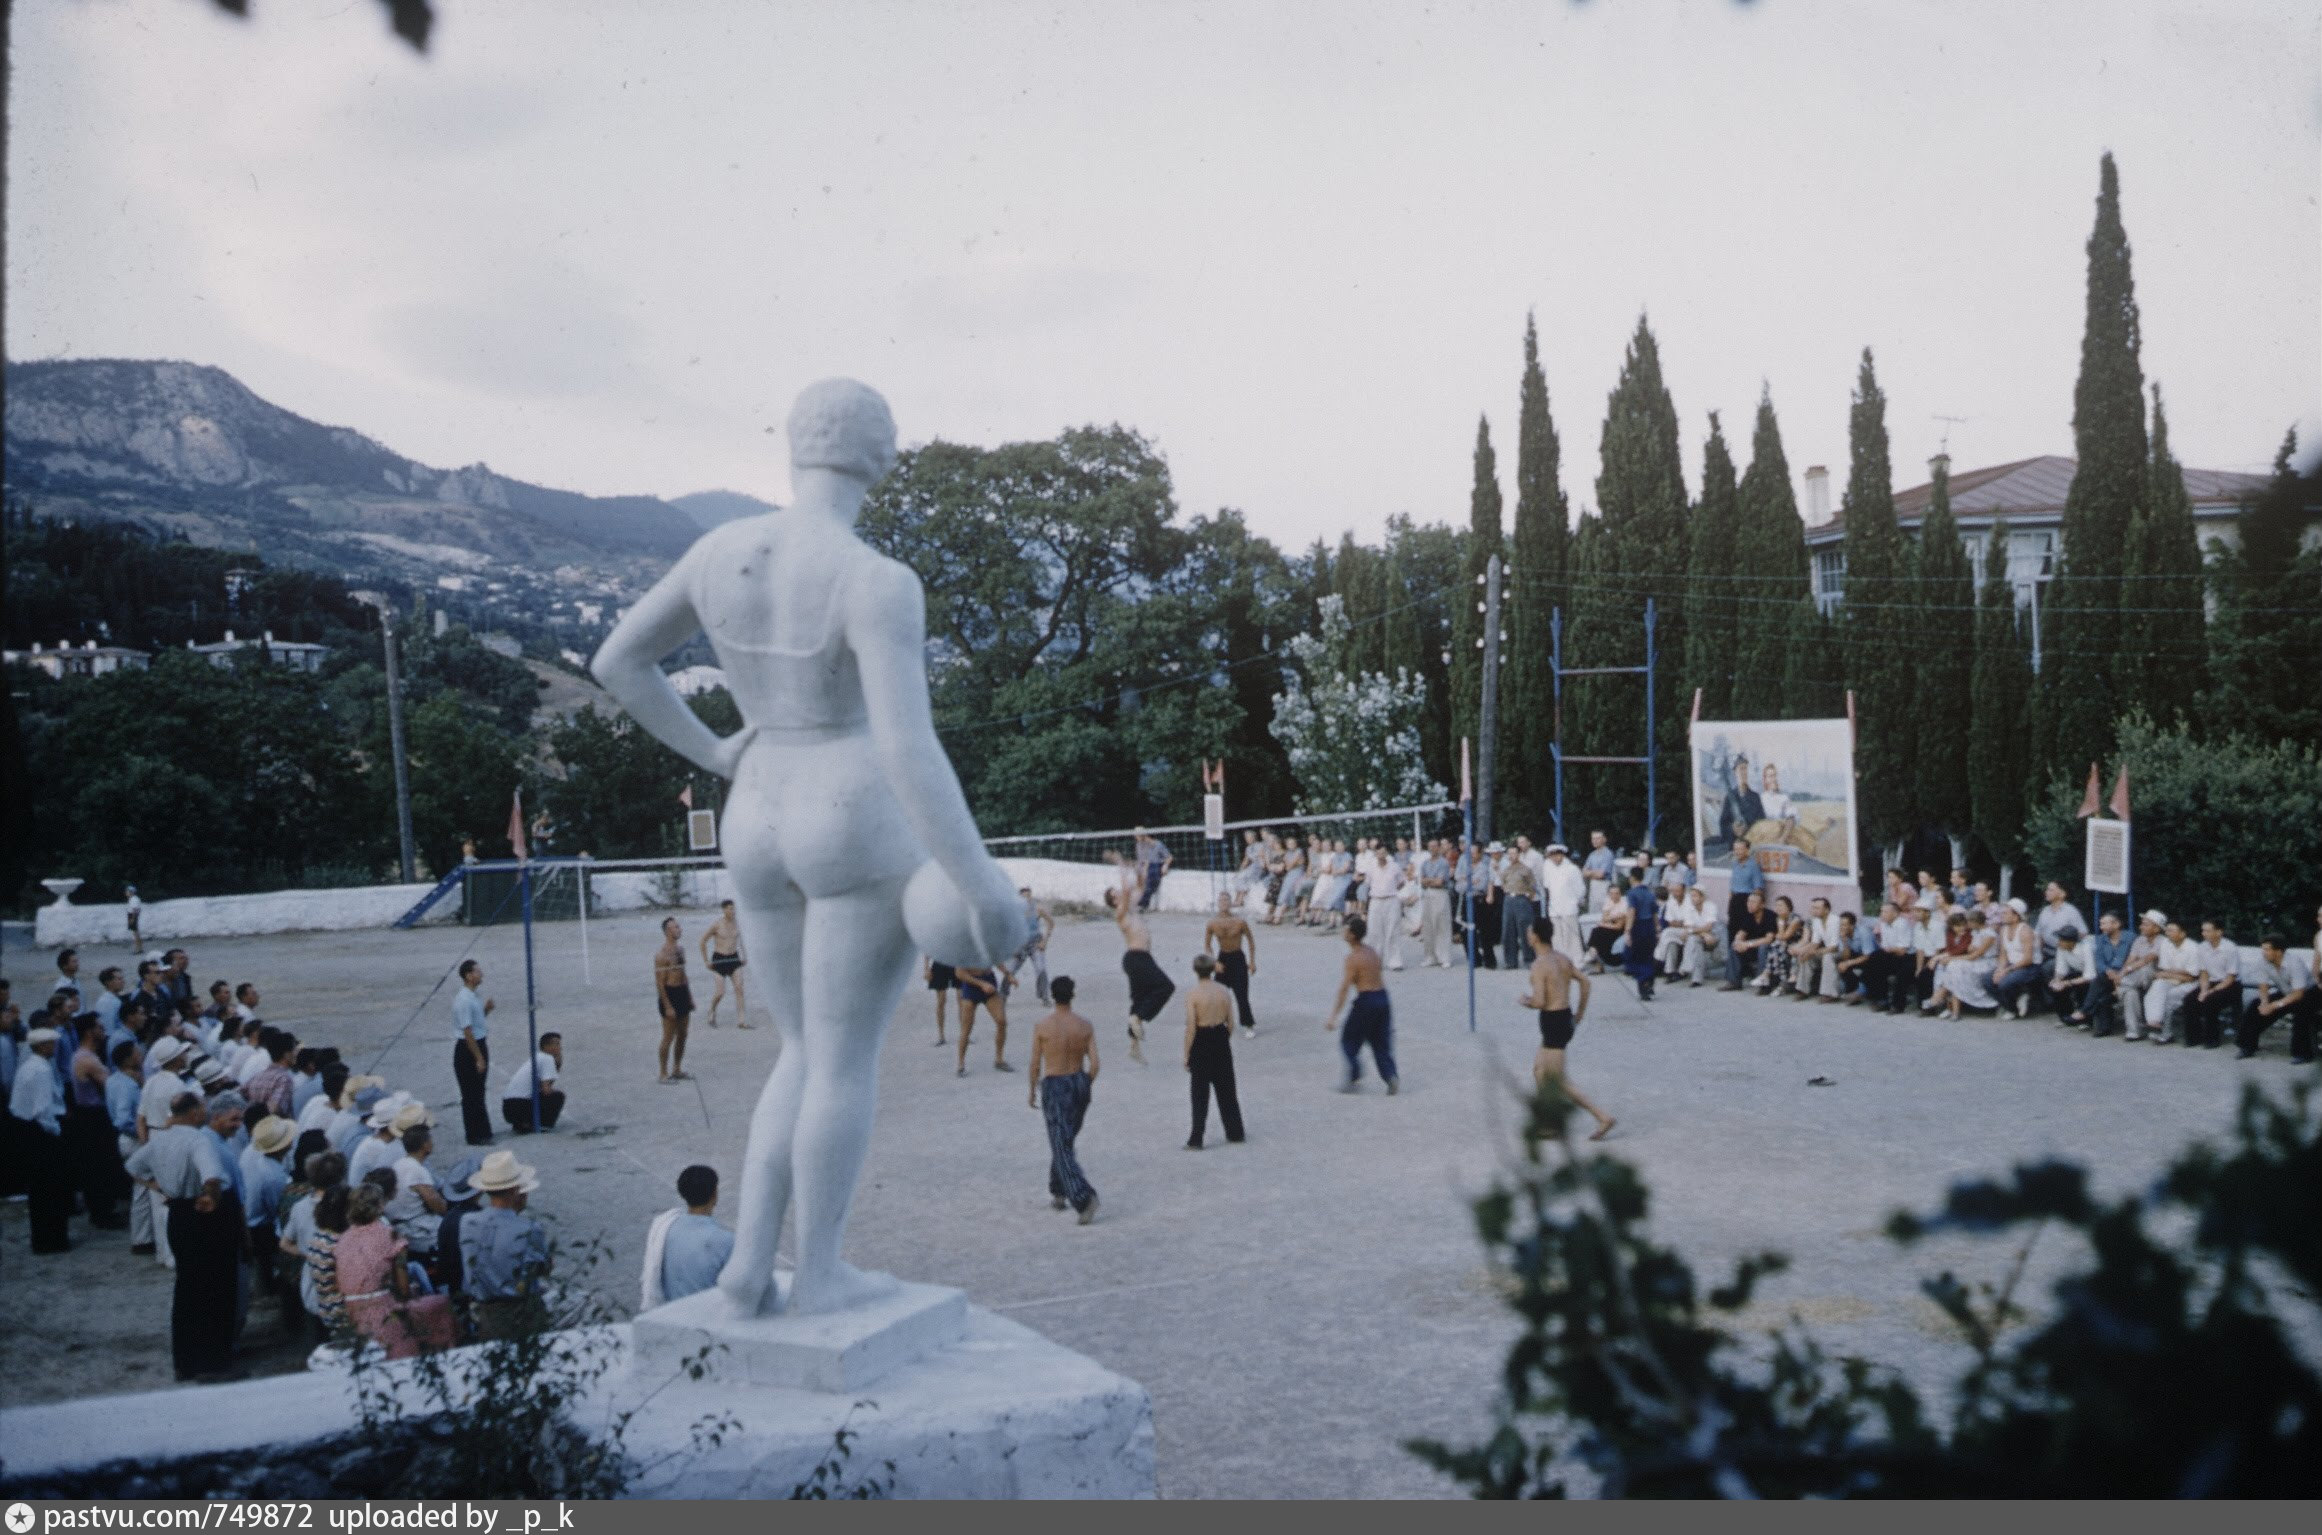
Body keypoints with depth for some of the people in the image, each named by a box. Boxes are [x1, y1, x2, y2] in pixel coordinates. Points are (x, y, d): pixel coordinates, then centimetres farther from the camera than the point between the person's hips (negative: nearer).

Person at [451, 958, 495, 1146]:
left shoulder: (475, 995, 7)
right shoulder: (463, 1000, -21)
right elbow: (467, 1032, -22)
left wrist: (487, 1009, 0)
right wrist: (479, 1058, -20)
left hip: (479, 1045, 9)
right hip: (467, 1049, -9)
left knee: (478, 1093, 18)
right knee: (471, 1095, 0)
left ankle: (482, 1132, 28)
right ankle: (475, 1135, 7)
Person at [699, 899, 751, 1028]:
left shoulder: (736, 924, 3)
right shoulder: (716, 925, -11)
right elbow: (703, 941, -4)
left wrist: (744, 955, 17)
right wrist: (706, 961, -3)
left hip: (734, 959, 4)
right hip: (719, 960, -4)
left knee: (739, 988, -8)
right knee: (721, 992, -5)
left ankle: (741, 1021, -7)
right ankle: (712, 1013, 26)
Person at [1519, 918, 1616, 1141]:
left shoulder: (1539, 965, -19)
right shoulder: (1562, 958, 7)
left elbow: (1539, 1002, -26)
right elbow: (1584, 981, 13)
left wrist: (1524, 1001, -4)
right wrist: (1580, 1013, 20)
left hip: (1553, 1022, -9)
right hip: (1566, 1017, 9)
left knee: (1559, 1081, 0)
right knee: (1539, 1068, 20)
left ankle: (1602, 1117, -3)